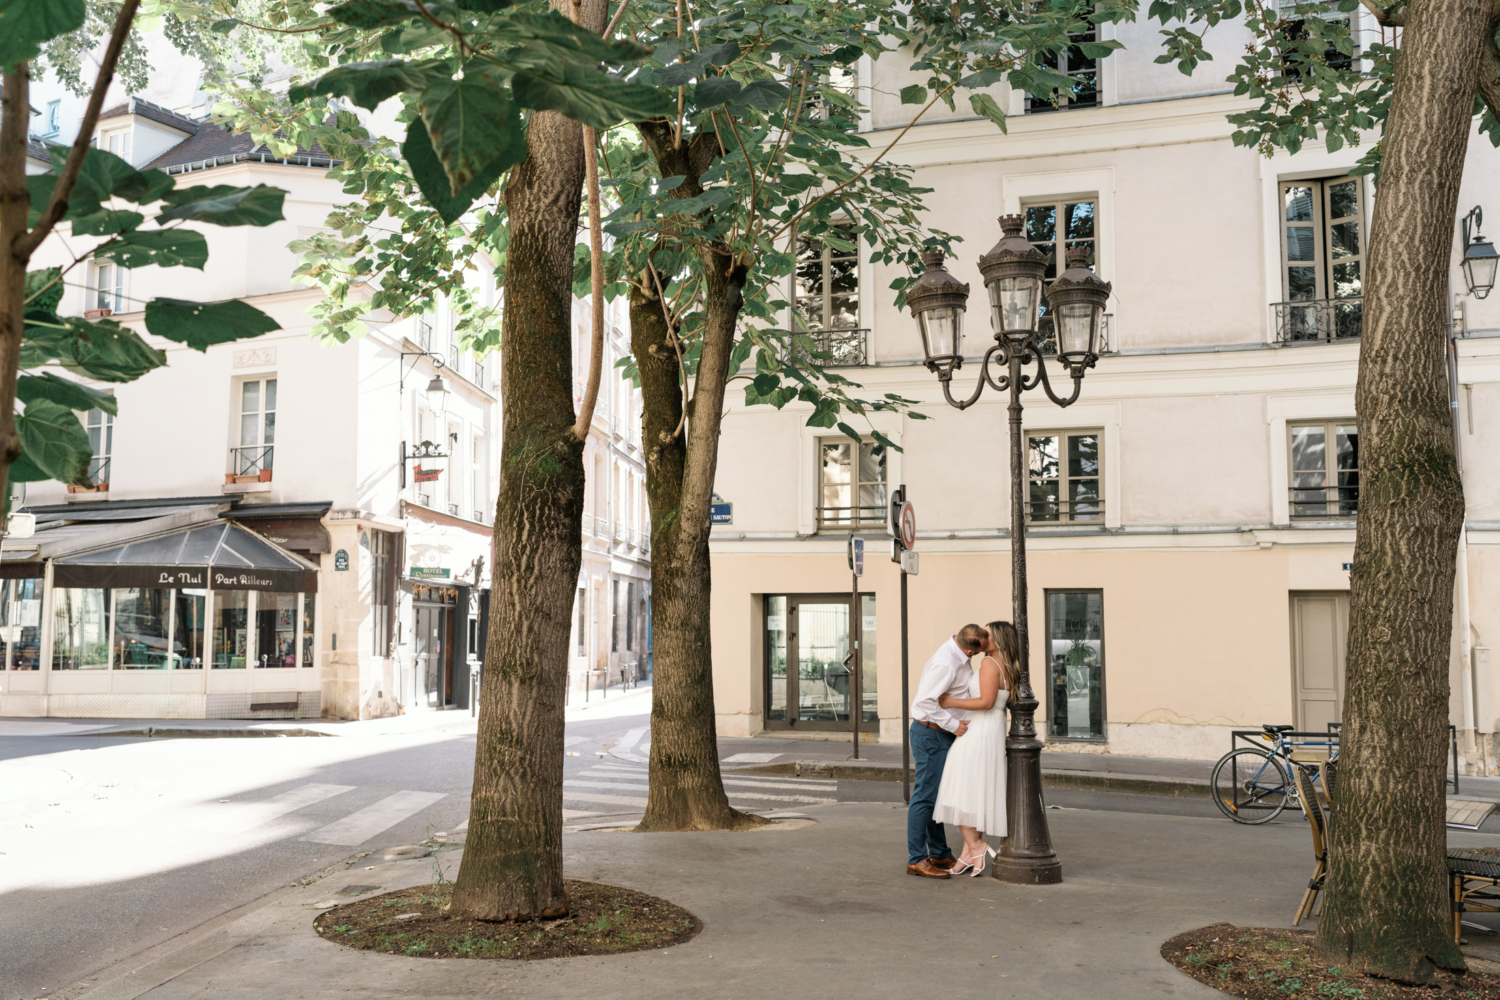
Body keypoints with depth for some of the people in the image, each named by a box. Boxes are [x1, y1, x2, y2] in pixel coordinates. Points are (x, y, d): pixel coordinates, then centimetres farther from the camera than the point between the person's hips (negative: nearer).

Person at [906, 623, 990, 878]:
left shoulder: (959, 657, 6)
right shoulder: (946, 664, -25)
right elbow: (924, 701, -28)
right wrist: (953, 725, -22)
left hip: (942, 735, 10)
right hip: (931, 734, -10)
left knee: (938, 796, 16)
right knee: (926, 796, -6)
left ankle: (940, 854, 25)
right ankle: (916, 859, 0)